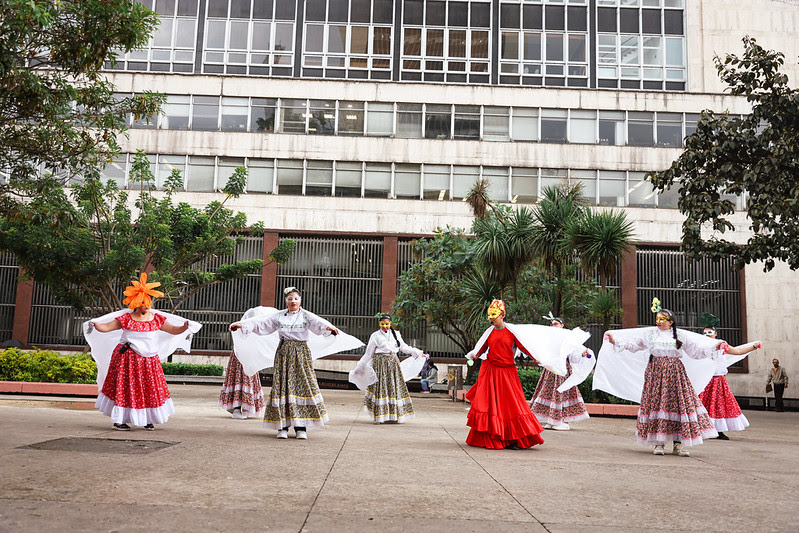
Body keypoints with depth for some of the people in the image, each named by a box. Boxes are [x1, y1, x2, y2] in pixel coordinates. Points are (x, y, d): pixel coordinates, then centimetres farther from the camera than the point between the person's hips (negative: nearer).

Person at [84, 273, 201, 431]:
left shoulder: (157, 319, 5)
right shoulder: (126, 318, -4)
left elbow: (174, 330, 8)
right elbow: (106, 327, -3)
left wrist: (185, 327, -9)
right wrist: (95, 325, -22)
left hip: (149, 360, 3)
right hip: (127, 358, -3)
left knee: (150, 388, 5)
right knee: (125, 387, 0)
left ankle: (148, 420, 17)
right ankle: (119, 420, 12)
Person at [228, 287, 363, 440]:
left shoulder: (306, 316, 3)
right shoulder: (278, 316, 10)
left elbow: (318, 322, -16)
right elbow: (260, 322, 5)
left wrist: (329, 327, -37)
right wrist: (242, 324, -7)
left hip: (301, 354, -1)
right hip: (283, 353, 2)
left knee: (302, 385, -5)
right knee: (282, 386, -2)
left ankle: (301, 428, -1)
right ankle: (282, 427, 4)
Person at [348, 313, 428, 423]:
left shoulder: (396, 334, 11)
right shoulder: (375, 336, 1)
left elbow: (404, 347, 21)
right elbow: (368, 354, 6)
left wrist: (418, 353, 18)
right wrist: (359, 368, 6)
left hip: (393, 362, 4)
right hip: (380, 363, -4)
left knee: (395, 386, 1)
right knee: (380, 387, -7)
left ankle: (396, 415, 6)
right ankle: (379, 416, -4)